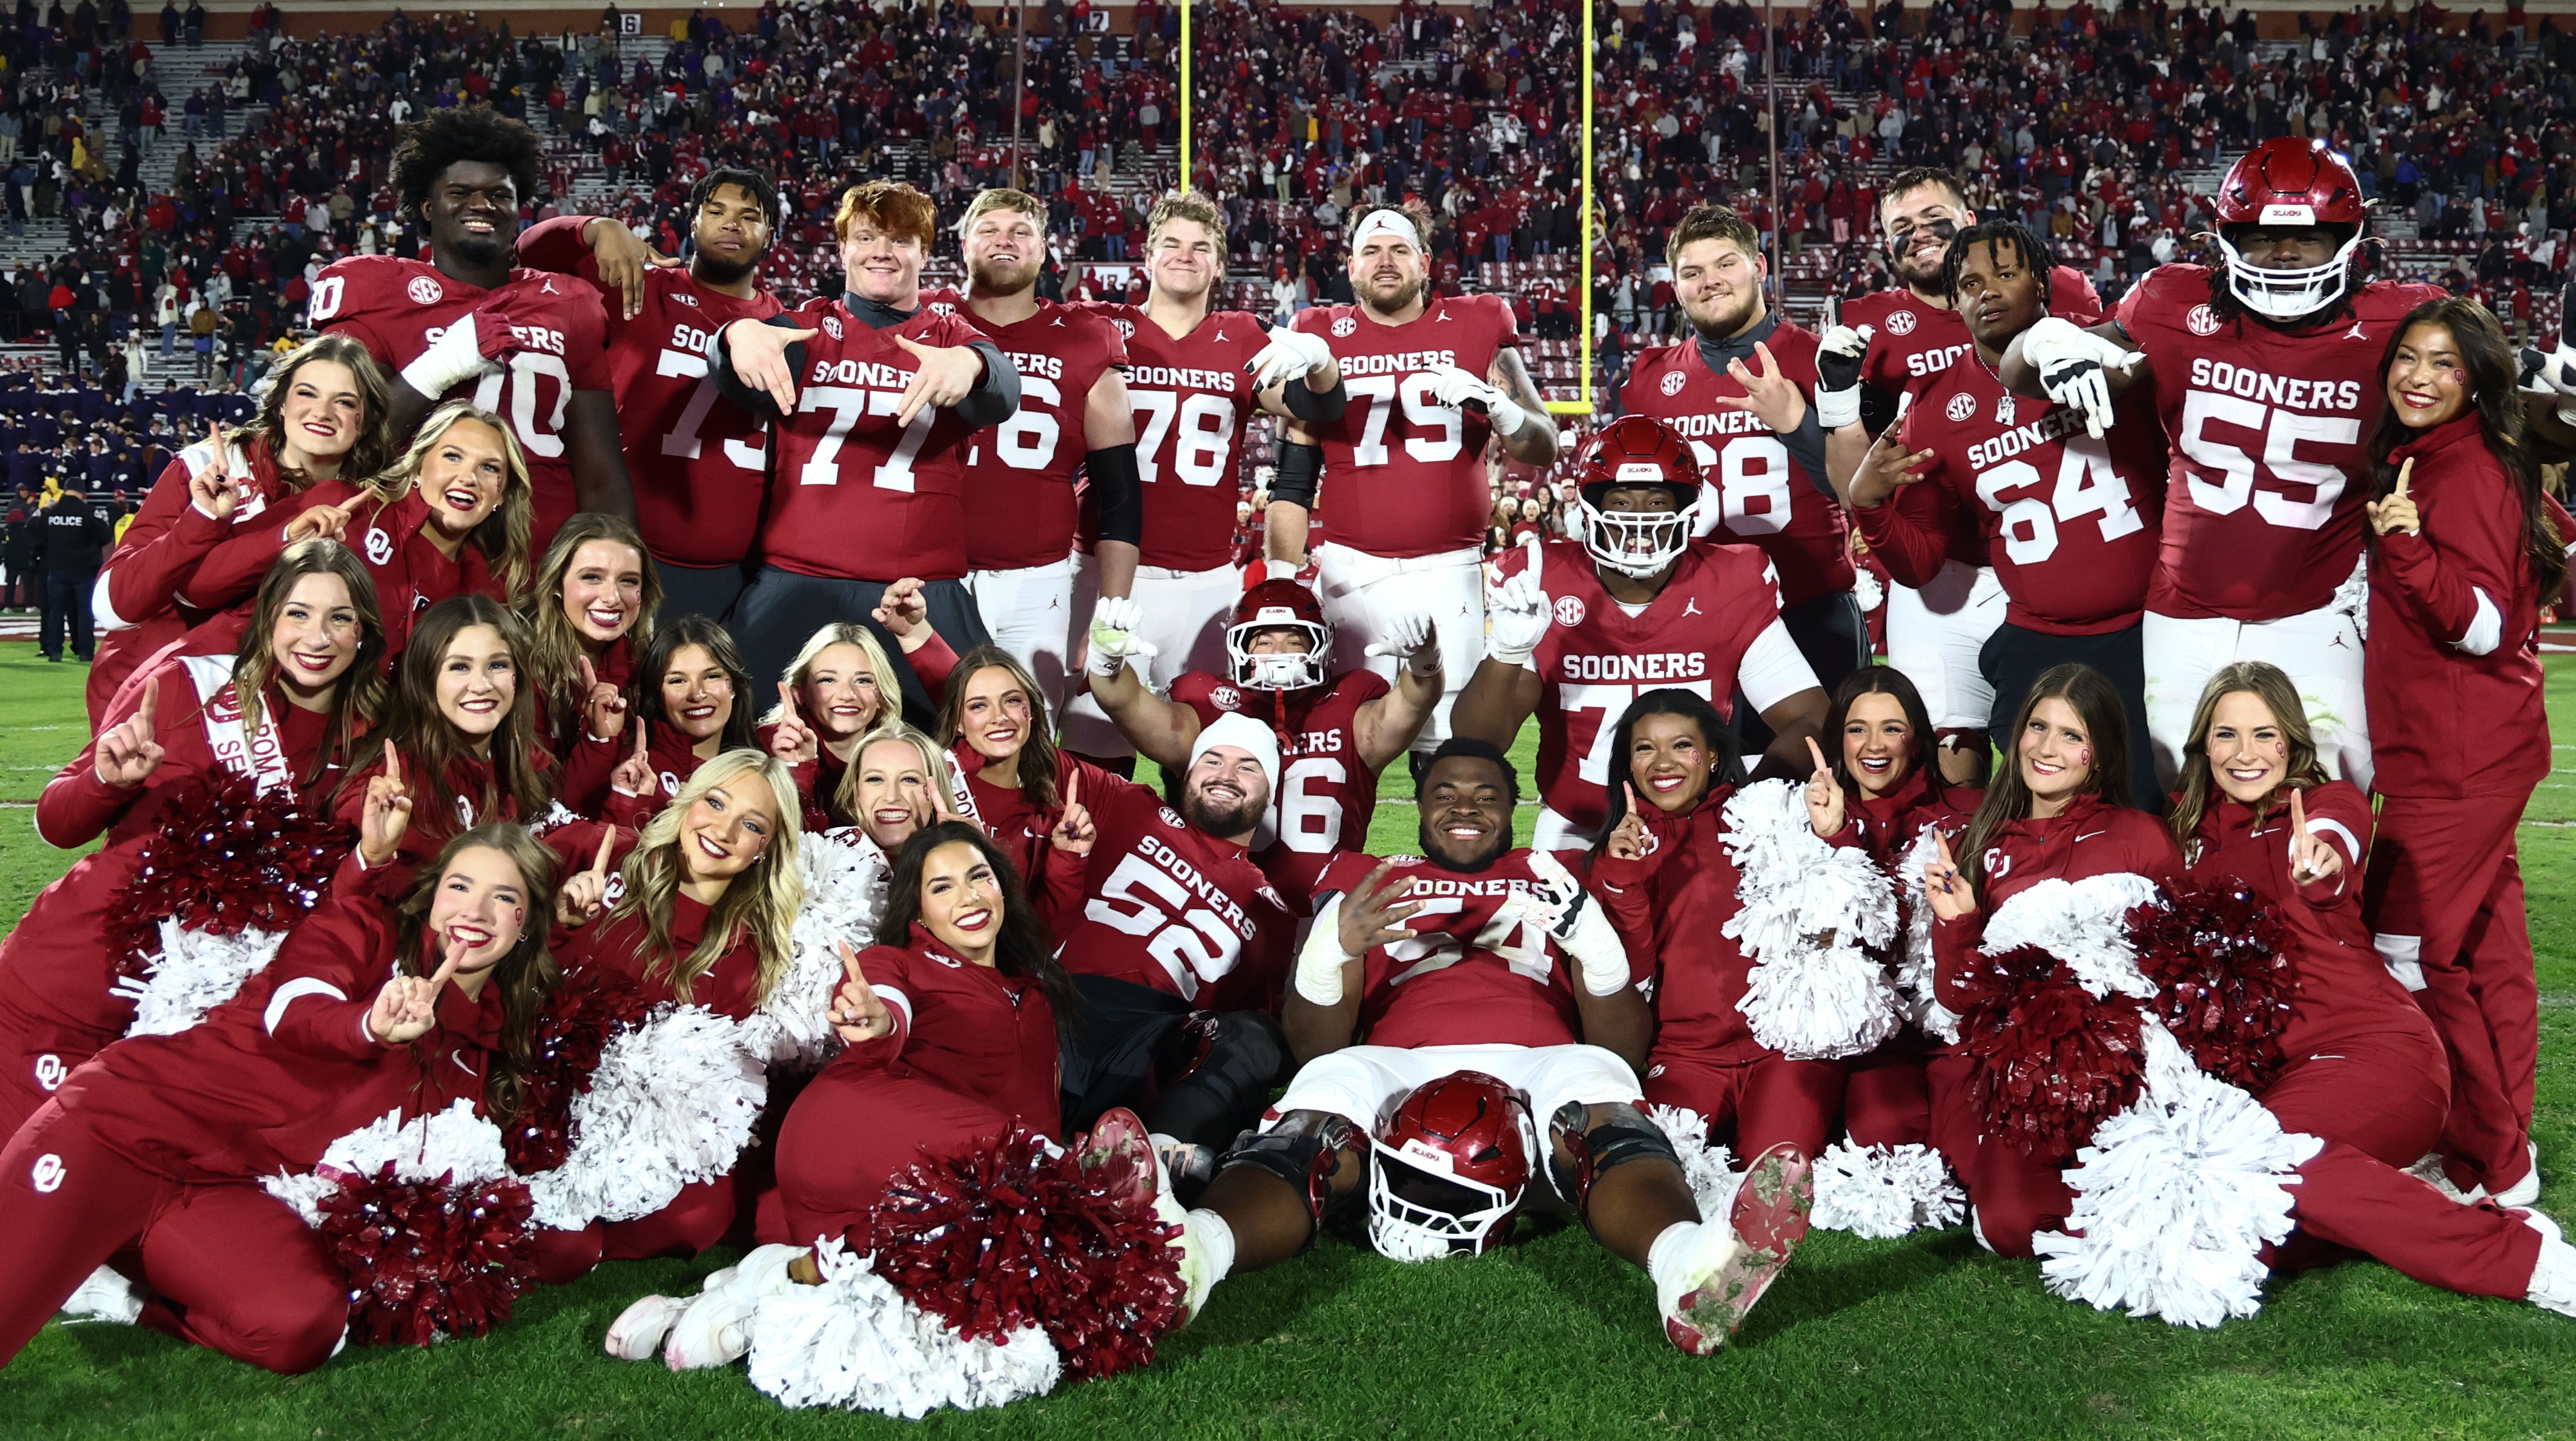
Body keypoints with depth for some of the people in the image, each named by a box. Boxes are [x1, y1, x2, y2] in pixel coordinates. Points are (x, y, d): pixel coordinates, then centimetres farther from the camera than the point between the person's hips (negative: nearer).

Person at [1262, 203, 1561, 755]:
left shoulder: (1475, 328, 7)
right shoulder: (1322, 340, 8)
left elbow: (1543, 449, 7)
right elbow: (1291, 481, 9)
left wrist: (1491, 403, -13)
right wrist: (1282, 584, 2)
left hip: (1448, 572, 0)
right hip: (1350, 573, 1)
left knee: (1447, 743, -4)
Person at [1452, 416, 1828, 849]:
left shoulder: (1729, 590, -7)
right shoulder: (1542, 587, -10)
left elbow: (1810, 722, -10)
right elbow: (1474, 744, -16)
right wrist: (1507, 651, -36)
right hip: (1573, 832, -1)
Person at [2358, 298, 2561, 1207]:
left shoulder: (2467, 470, -16)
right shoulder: (2418, 458, 13)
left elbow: (2483, 628, -22)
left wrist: (2406, 545, -34)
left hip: (2457, 761, -10)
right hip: (2459, 752, 10)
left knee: (2411, 948, -5)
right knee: (2483, 950, 16)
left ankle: (2489, 1170, 5)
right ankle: (2501, 1156, 28)